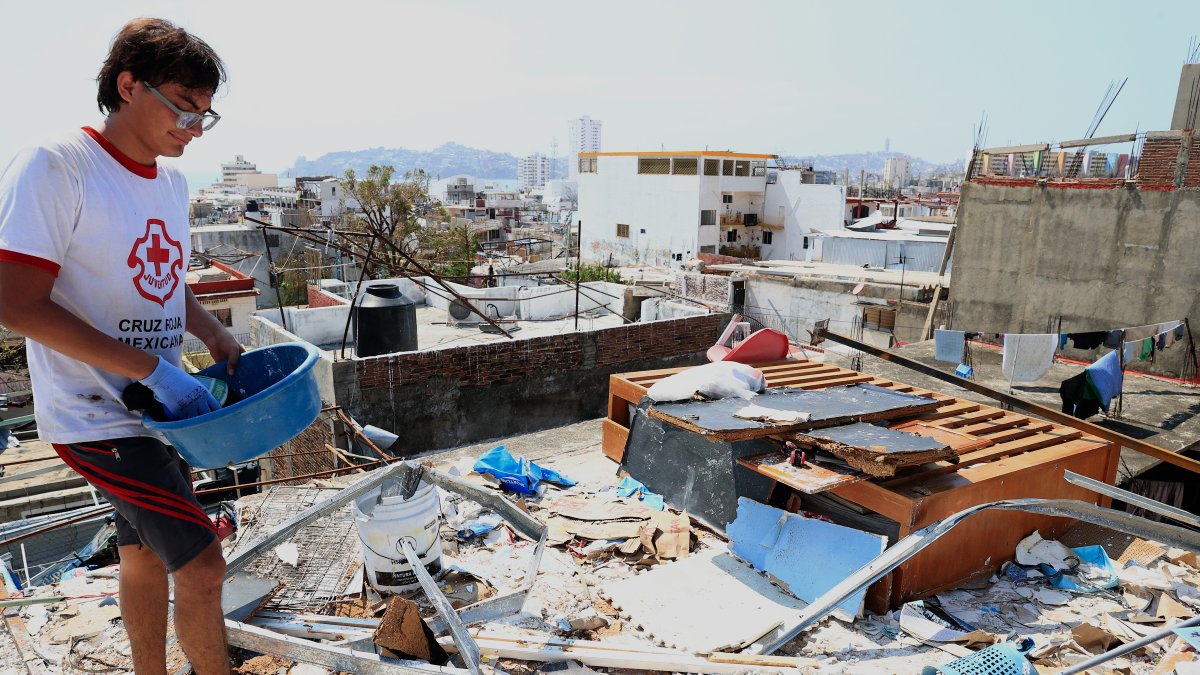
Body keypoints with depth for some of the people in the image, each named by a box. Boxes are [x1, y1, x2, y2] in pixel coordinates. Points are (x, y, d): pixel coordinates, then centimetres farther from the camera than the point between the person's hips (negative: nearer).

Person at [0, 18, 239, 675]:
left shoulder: (171, 182, 6)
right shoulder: (54, 167, -16)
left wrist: (214, 333, -1)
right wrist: (156, 370, -24)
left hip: (157, 406, 8)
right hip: (97, 416, -7)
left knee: (145, 555, 19)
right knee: (201, 566, -8)